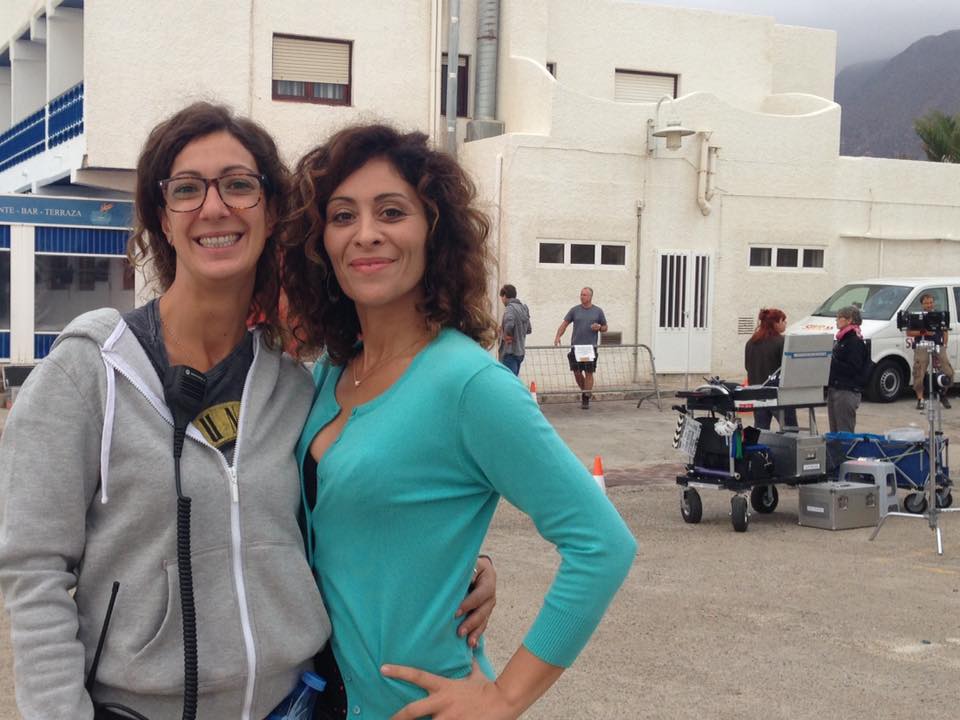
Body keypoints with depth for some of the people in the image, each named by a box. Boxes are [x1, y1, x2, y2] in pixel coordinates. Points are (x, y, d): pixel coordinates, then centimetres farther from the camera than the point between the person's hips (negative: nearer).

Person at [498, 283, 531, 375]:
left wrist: (506, 336, -15)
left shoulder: (510, 308, -13)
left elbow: (509, 324, -32)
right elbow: (529, 329, 23)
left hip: (510, 352, -9)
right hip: (520, 351, 9)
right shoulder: (523, 308, 14)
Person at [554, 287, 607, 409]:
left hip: (590, 347, -1)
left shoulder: (598, 311, 6)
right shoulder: (574, 310, 6)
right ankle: (584, 391, 26)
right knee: (576, 372, 1)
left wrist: (599, 327, -9)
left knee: (589, 373, -3)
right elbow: (564, 324, 4)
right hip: (576, 346, 1)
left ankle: (586, 399, 4)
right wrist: (558, 337, -11)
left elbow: (605, 328, 14)